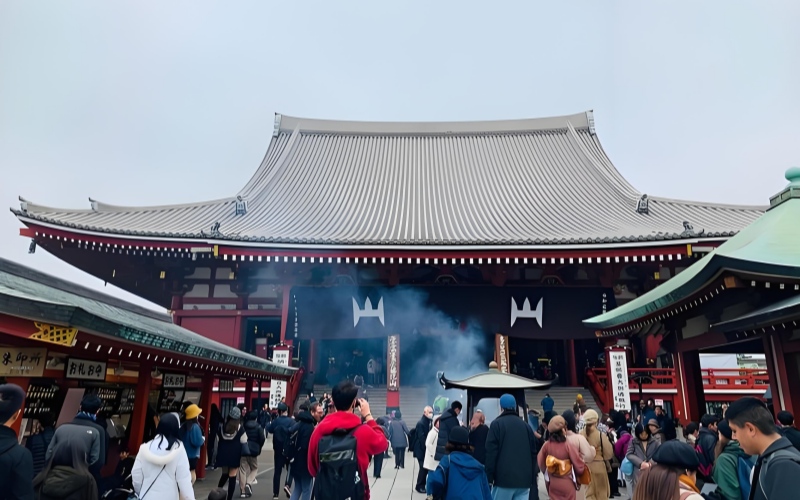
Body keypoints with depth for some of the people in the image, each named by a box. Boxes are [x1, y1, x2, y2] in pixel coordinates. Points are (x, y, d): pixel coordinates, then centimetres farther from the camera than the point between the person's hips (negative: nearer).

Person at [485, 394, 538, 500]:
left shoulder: (497, 424, -2)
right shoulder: (526, 425, 14)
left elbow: (491, 452, -8)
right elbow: (533, 453, 16)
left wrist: (489, 477, -4)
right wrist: (533, 479, 19)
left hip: (503, 478, -4)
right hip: (524, 479, 5)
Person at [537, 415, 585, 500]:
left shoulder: (546, 445, -11)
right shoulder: (569, 446, -21)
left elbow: (541, 463, 1)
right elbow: (579, 467, -12)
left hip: (552, 483, 3)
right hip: (567, 483, -3)